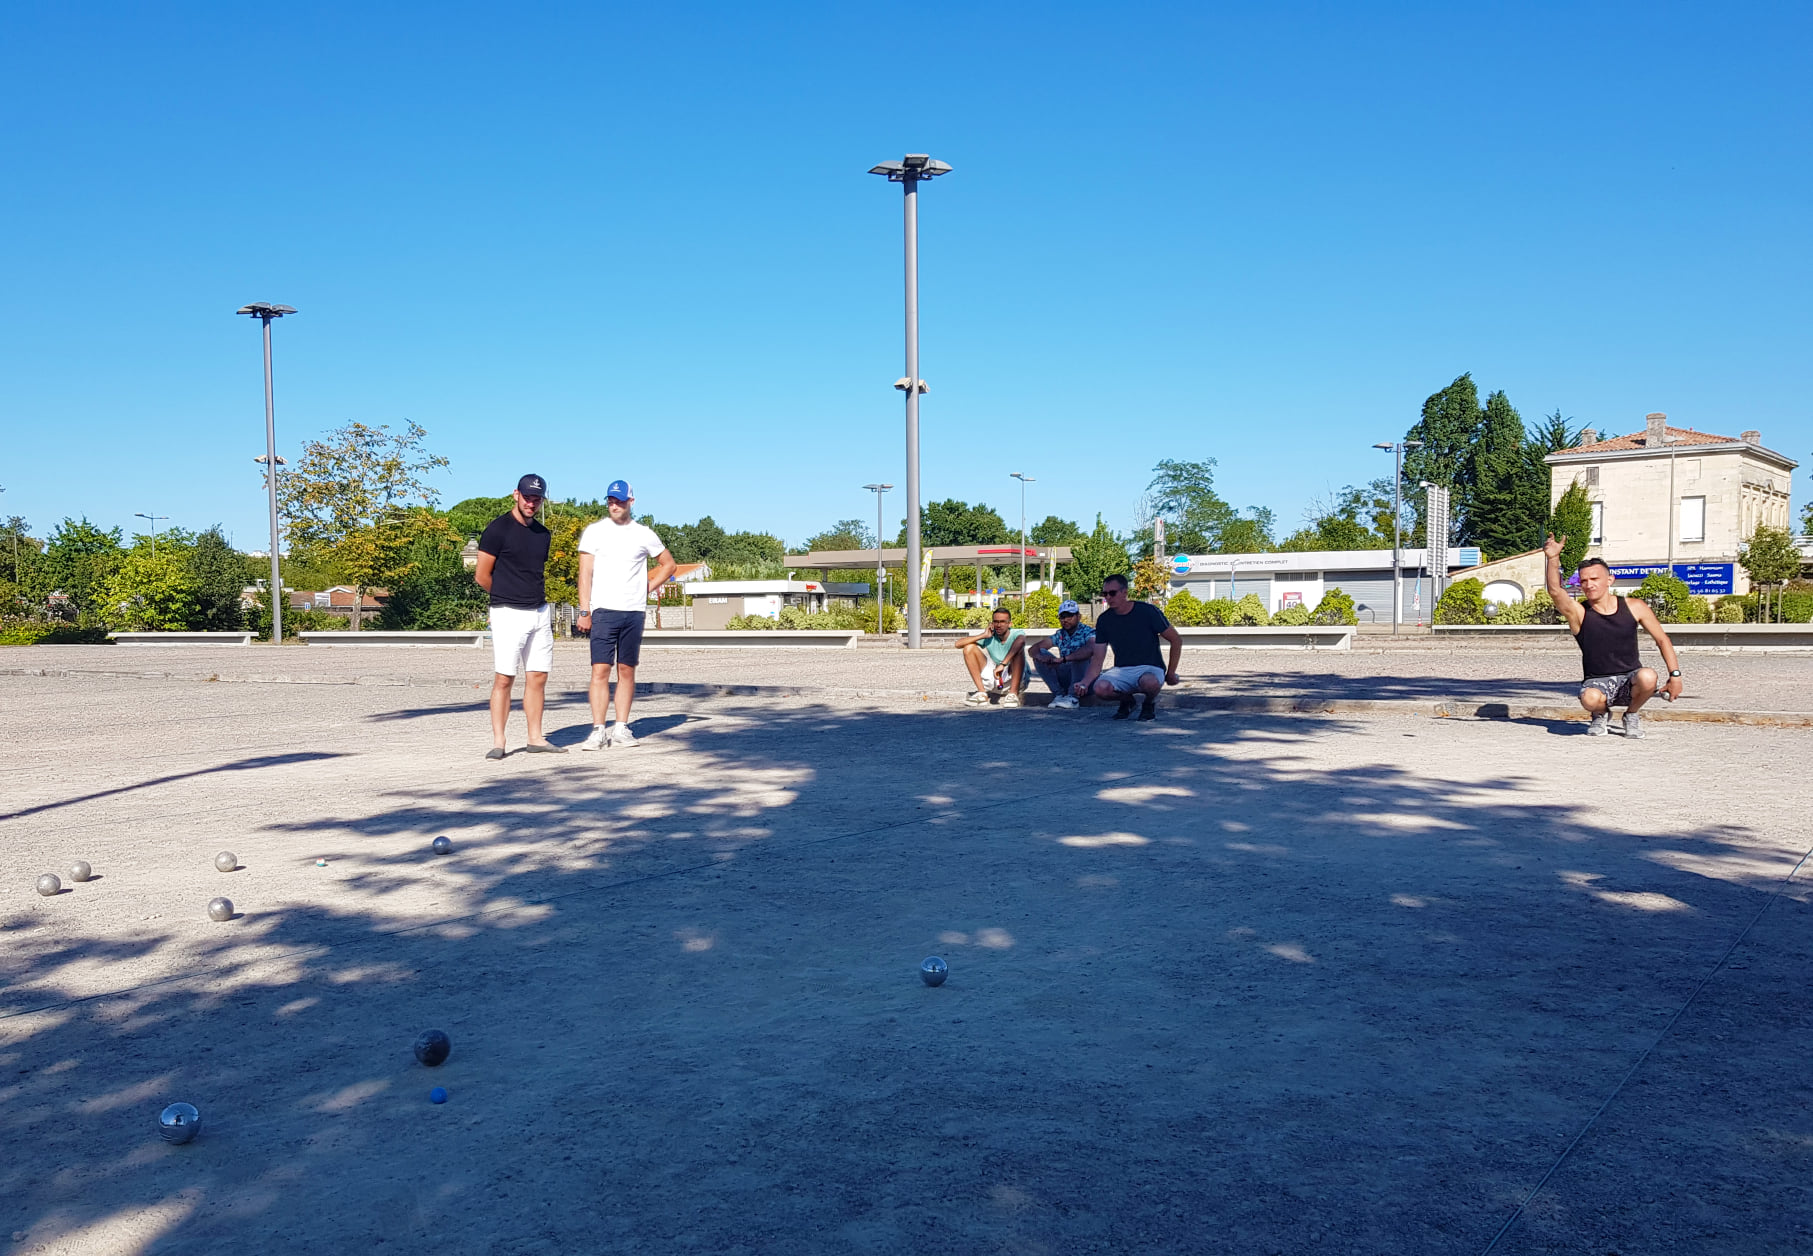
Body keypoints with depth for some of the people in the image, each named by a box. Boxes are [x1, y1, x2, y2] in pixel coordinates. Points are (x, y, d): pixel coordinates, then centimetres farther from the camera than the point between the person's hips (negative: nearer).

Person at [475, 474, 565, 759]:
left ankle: (535, 739, 13)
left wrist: (539, 602, 12)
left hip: (539, 613, 6)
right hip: (508, 614, -6)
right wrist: (508, 596, 7)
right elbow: (482, 576, -5)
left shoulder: (542, 534, 14)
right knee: (504, 679, -7)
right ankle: (498, 742, -2)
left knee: (538, 678, 6)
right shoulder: (498, 528, -6)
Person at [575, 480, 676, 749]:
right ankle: (598, 730, -7)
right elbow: (585, 573, 2)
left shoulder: (644, 534, 9)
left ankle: (621, 728, 9)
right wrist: (584, 611, -6)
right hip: (603, 610, -2)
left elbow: (668, 564, 20)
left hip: (634, 611, 2)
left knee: (627, 671, 4)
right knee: (600, 670, -8)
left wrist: (649, 586, 7)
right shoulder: (594, 531, 5)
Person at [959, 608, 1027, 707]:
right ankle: (981, 694, -13)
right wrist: (983, 635, -17)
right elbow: (958, 644, -8)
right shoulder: (989, 637, 0)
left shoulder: (1017, 634, -10)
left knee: (1018, 650, -29)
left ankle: (1013, 694, -29)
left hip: (1015, 679, -4)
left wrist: (1003, 664, -49)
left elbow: (1020, 641, -38)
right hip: (994, 679, 4)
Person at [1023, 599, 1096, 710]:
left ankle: (1073, 697, -30)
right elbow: (1032, 649, 1)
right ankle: (1059, 694, -15)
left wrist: (1063, 659, -41)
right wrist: (1040, 656, -25)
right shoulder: (1060, 635, 7)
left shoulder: (1087, 632, -10)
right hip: (1066, 678, 5)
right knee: (1040, 655, -8)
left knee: (1081, 656, -33)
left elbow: (1090, 649, -35)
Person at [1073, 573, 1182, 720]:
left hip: (1149, 668, -3)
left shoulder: (1147, 612, -7)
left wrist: (1170, 673, 0)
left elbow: (1176, 640, 1)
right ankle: (1126, 700, 6)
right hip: (1121, 671, 3)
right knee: (1100, 688, -30)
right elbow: (1097, 658, 0)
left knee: (1150, 682, -41)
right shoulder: (1104, 620, 3)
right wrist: (1085, 682, -18)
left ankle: (1149, 703, -1)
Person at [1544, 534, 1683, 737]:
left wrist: (1675, 675, 1)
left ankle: (1632, 714, 0)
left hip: (1630, 679, 2)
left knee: (1647, 677, -33)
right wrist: (1553, 559, -43)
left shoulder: (1634, 607, 0)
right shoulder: (1577, 612, -8)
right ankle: (1601, 715, 4)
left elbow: (1662, 640, 9)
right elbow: (1555, 591, -28)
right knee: (1590, 698, -36)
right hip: (1597, 682, -2)